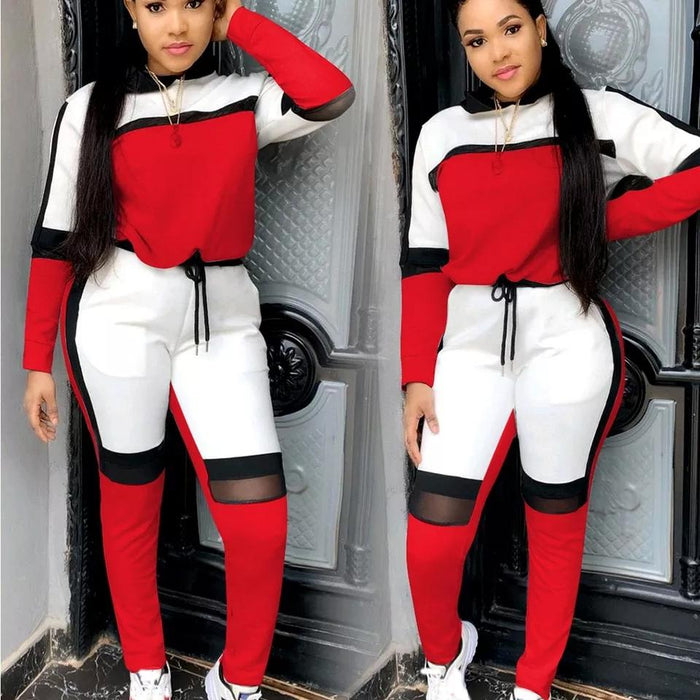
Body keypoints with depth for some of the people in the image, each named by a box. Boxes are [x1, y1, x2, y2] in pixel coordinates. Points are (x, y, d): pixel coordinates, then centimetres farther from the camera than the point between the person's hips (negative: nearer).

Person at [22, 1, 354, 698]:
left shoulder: (244, 100, 7)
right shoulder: (90, 108, 5)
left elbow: (330, 95, -14)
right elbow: (55, 238, 5)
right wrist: (37, 361, 3)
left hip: (221, 318, 1)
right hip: (117, 317, 0)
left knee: (259, 517, -7)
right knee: (130, 503, 10)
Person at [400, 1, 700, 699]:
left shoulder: (600, 115, 0)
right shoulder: (441, 133, 7)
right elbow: (424, 264, 6)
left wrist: (602, 220, -8)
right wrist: (417, 377, 0)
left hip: (567, 344, -1)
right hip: (470, 345, 2)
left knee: (556, 525, 11)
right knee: (432, 539, -2)